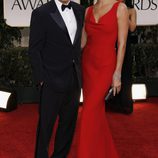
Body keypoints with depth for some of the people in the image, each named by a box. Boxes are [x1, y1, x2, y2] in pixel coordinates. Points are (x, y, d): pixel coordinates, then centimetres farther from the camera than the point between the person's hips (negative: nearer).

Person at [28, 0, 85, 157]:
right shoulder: (41, 13, -9)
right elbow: (34, 50, -8)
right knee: (46, 123, 6)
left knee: (69, 121, 15)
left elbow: (81, 42, 12)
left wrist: (80, 71, 6)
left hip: (74, 79, 5)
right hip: (53, 80, -5)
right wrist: (41, 79, -11)